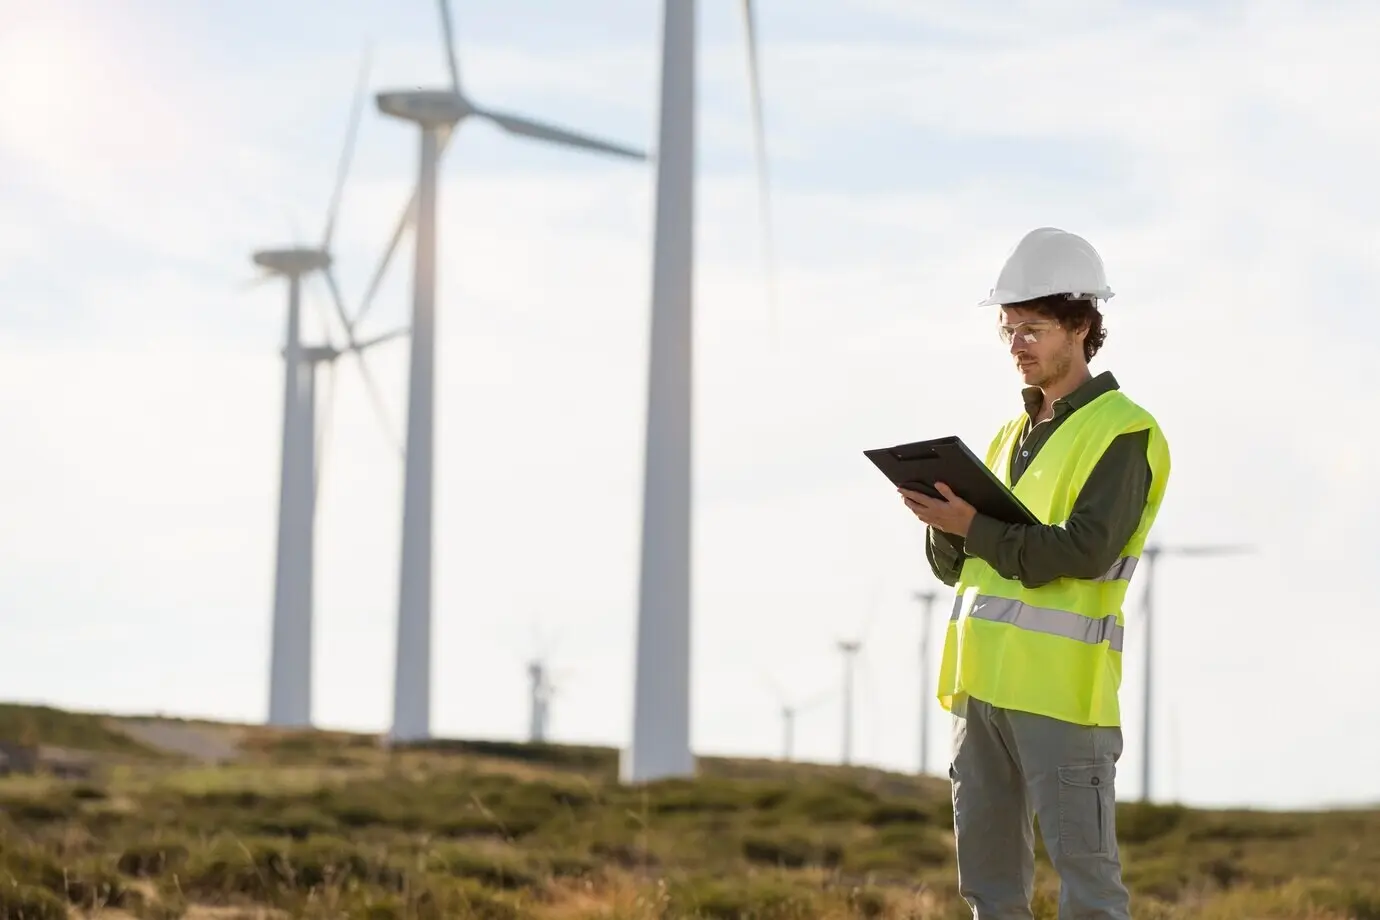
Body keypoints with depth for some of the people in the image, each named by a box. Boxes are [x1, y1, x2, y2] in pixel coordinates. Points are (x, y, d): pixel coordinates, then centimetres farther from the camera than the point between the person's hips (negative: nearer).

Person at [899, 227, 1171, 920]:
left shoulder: (1122, 432, -5)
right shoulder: (1014, 434, 19)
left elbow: (1085, 551, -18)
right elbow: (956, 567, 16)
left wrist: (977, 528, -17)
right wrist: (945, 522, -5)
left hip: (1062, 684, -8)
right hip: (982, 679, 8)